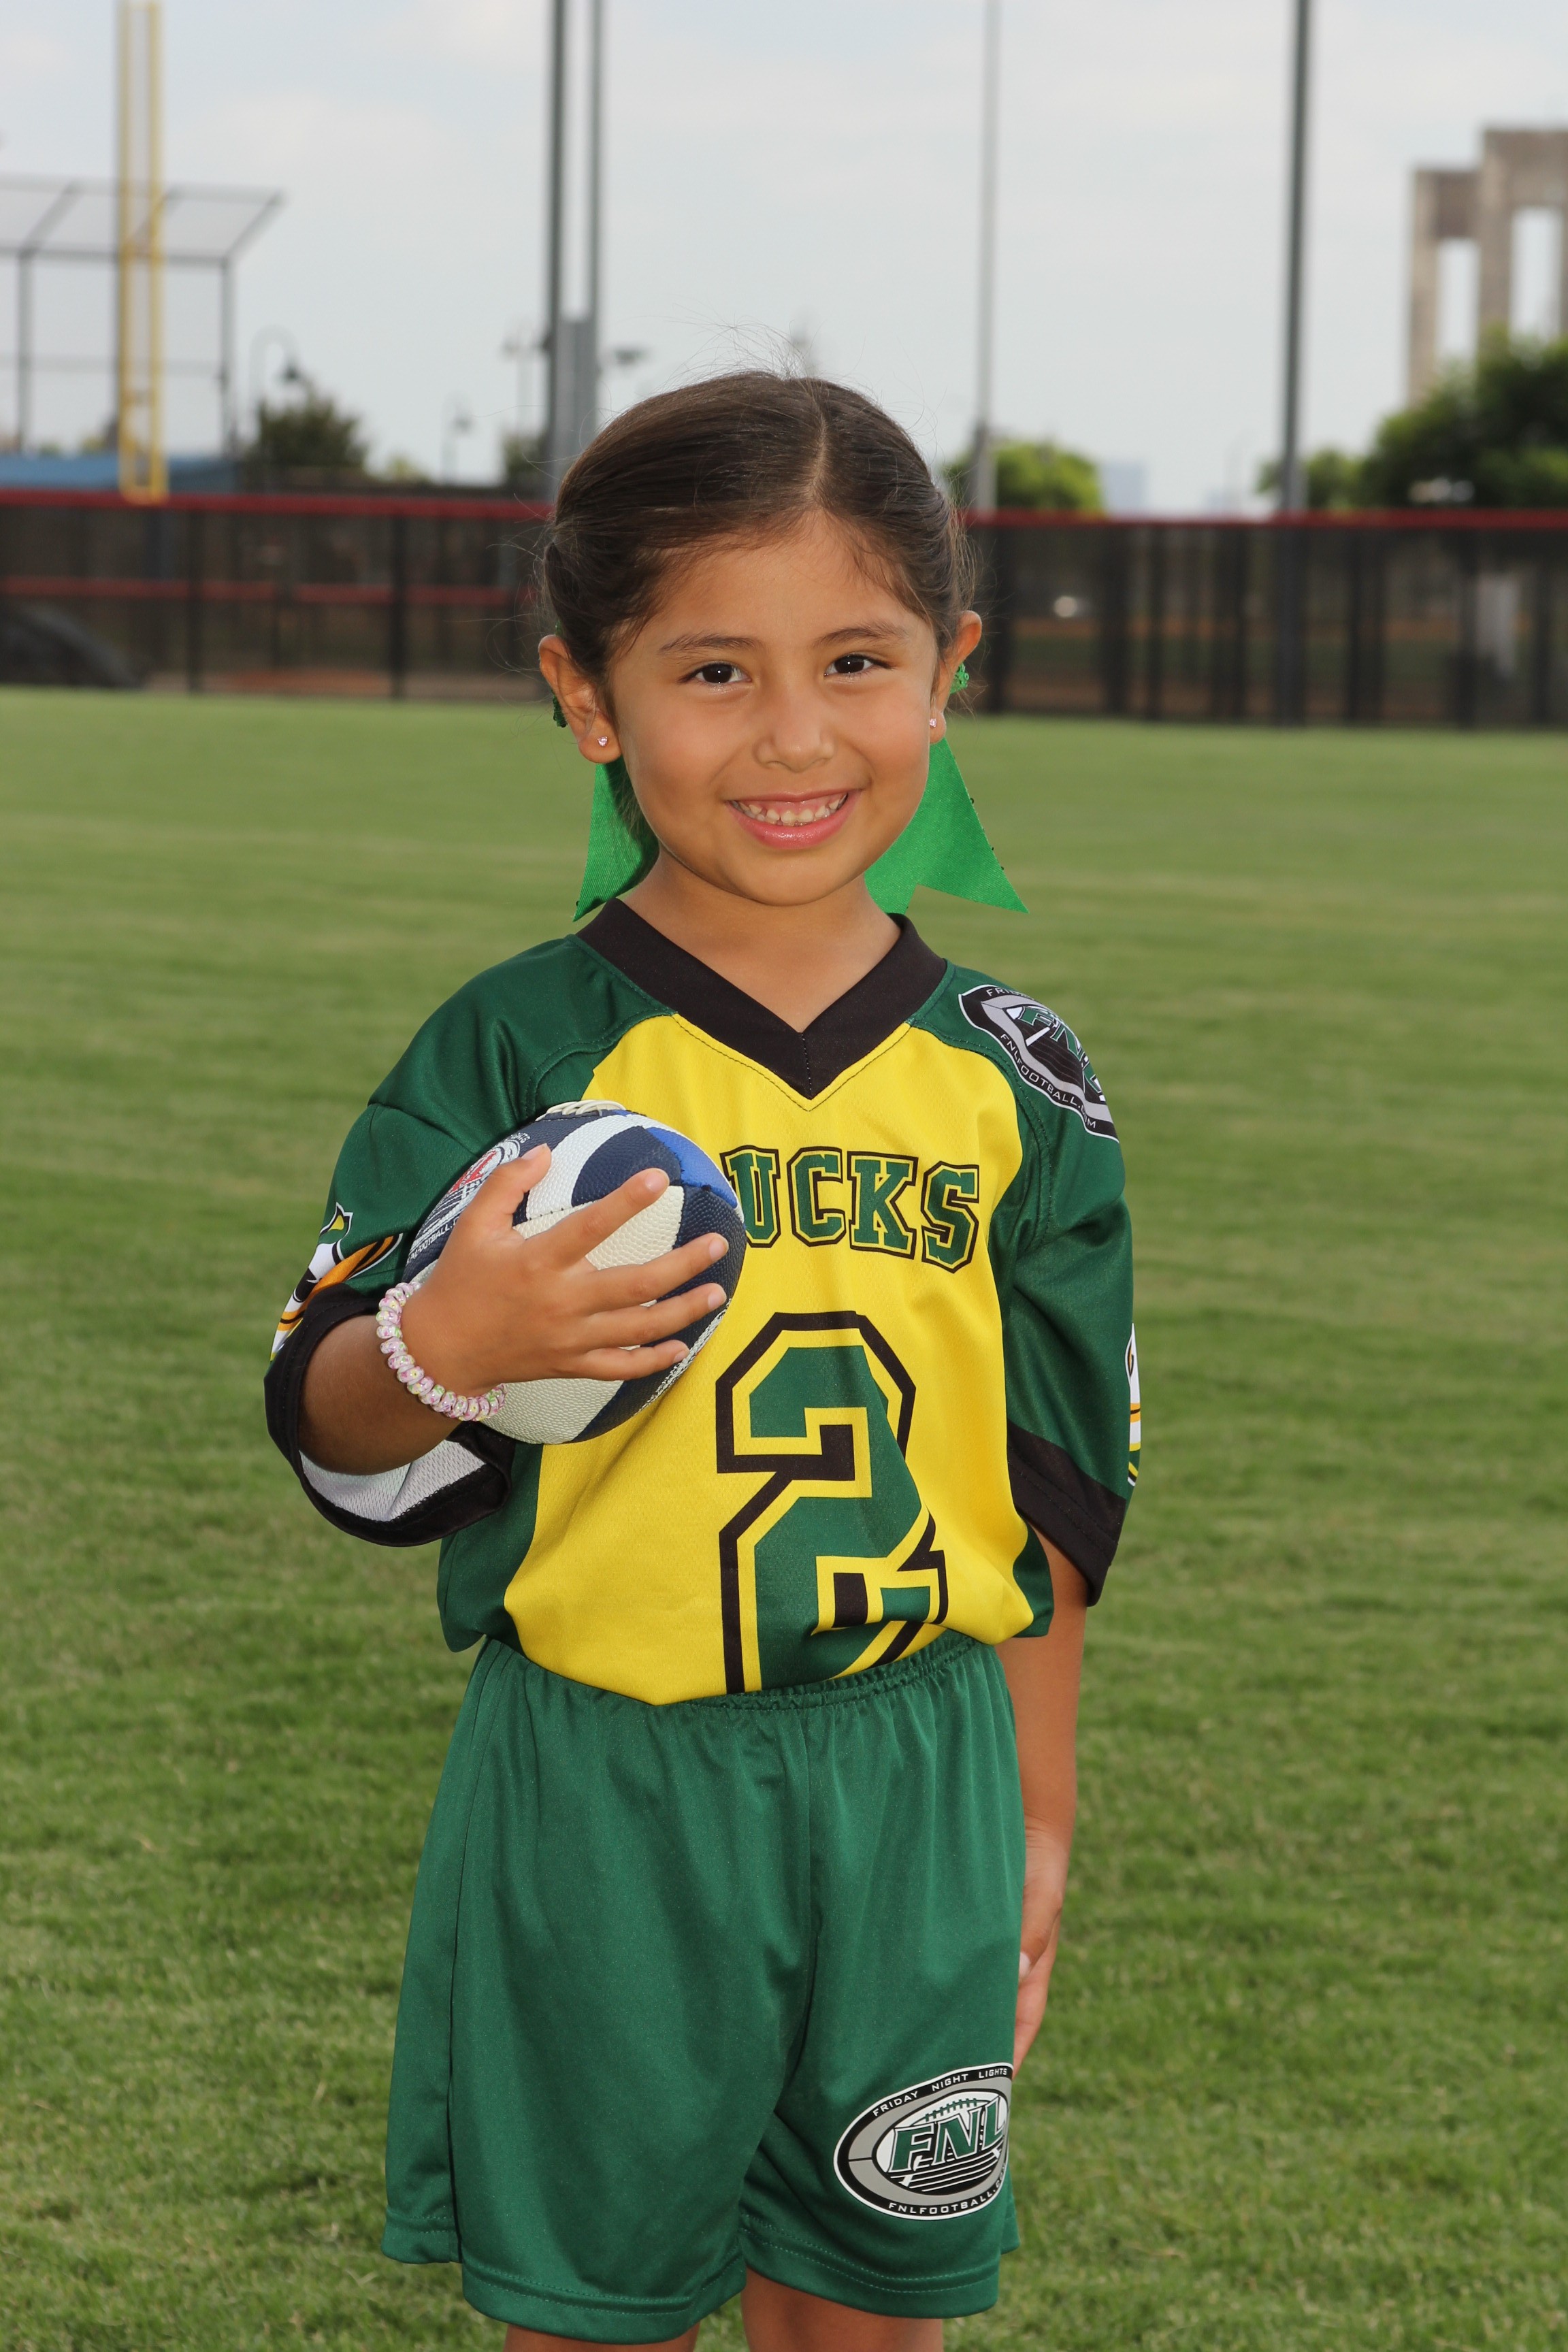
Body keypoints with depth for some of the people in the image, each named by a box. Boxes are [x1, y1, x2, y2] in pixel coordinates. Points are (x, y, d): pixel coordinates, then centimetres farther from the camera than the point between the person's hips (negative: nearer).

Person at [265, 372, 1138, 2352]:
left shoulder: (1008, 1083, 3)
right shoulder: (513, 1055, -8)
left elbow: (1055, 1487, 10)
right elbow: (339, 1448, -10)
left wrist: (1034, 1819, 11)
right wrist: (437, 1350, -31)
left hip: (913, 1780, 3)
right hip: (597, 1793, -2)